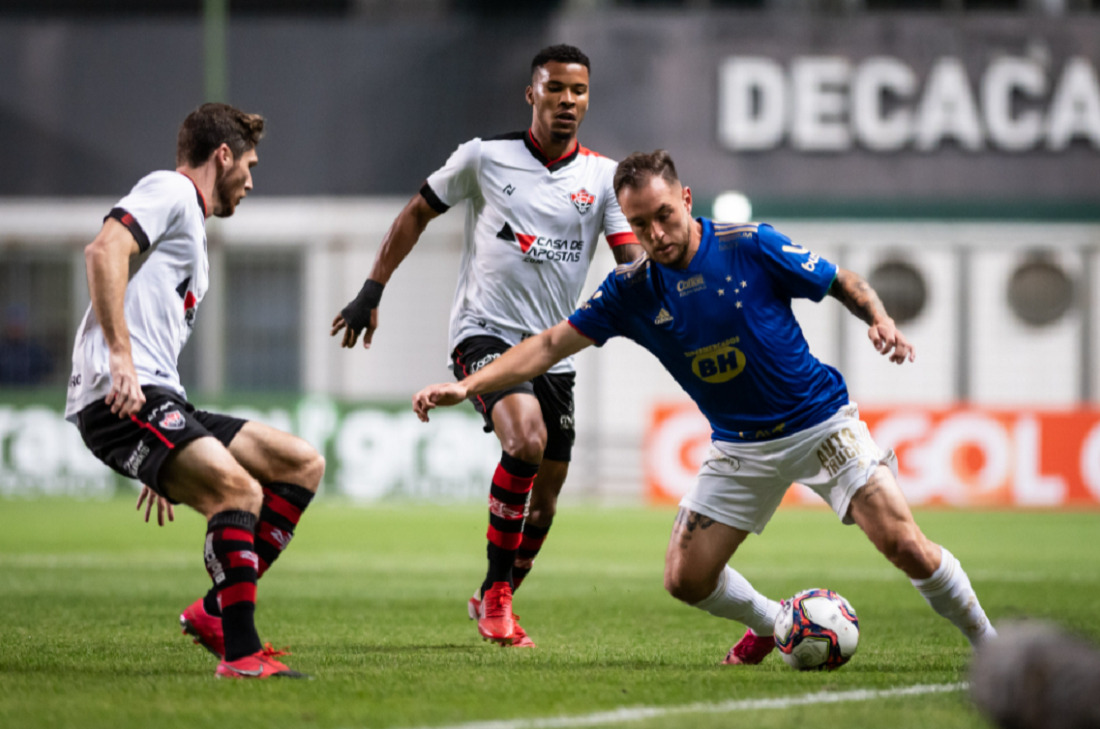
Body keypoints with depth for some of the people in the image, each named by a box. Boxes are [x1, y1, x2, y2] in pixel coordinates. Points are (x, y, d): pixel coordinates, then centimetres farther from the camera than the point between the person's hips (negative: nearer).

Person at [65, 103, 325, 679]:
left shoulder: (192, 228, 31)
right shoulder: (169, 190, 1)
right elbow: (104, 250, -18)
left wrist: (166, 466, 33)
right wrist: (120, 356, -26)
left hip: (161, 402, 10)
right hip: (119, 399, -10)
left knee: (302, 464, 6)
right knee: (239, 490, -27)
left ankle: (217, 612, 5)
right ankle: (241, 653, -25)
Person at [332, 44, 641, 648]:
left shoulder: (602, 176, 3)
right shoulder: (485, 157, -2)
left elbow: (636, 261, -4)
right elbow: (418, 212, 10)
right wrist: (372, 291, 7)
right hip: (484, 331, -4)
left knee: (544, 495, 7)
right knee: (526, 439, -29)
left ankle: (493, 602, 31)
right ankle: (497, 589, -15)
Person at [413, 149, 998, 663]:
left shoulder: (752, 246, -15)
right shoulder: (632, 289, -7)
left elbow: (845, 283, -4)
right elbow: (552, 344, -4)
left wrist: (879, 320, -24)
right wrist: (466, 386, -12)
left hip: (819, 424, -4)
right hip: (741, 446, 4)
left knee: (904, 545, -17)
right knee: (686, 578, -2)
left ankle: (988, 644, 3)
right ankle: (771, 624, 27)